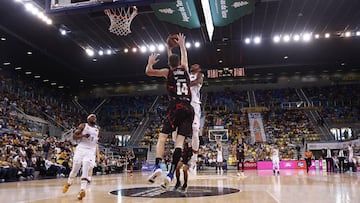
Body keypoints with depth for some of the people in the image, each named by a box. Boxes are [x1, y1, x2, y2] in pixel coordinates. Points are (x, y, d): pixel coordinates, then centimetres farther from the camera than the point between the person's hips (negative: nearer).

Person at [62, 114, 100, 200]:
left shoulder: (98, 128, 13)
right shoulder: (83, 126, 2)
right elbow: (74, 136, -4)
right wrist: (83, 135, -20)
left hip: (91, 151, 2)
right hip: (81, 149, -1)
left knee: (86, 169, -18)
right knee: (75, 169, 2)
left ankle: (82, 190, -25)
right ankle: (68, 184, 31)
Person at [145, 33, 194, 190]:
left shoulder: (167, 72, 8)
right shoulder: (184, 69, 17)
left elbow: (148, 72, 0)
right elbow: (184, 57, 38)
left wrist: (150, 62, 20)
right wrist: (181, 44, 52)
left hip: (175, 107, -3)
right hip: (188, 108, 3)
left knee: (162, 138, -1)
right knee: (179, 141, -4)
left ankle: (157, 167, -21)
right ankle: (170, 175, -14)